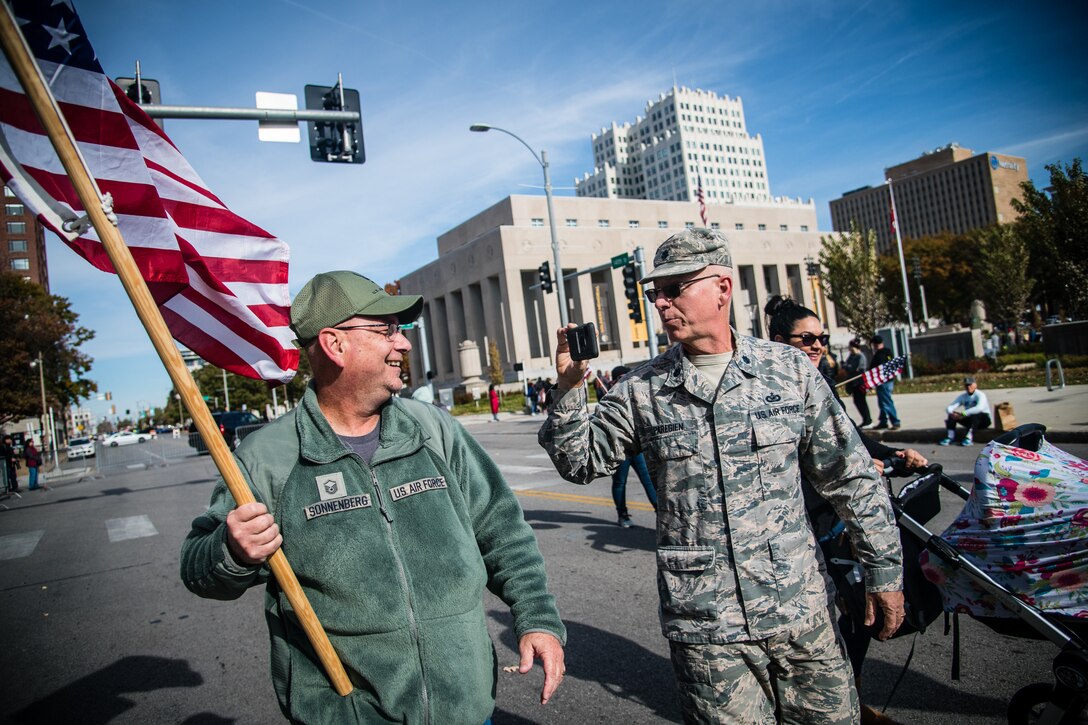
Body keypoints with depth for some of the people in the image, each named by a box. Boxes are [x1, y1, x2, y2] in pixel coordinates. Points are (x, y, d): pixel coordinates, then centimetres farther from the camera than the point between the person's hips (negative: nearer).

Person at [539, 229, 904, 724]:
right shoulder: (642, 389, -2)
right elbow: (580, 462, 1)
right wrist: (568, 388, -14)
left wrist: (884, 570, 6)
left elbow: (849, 477, 4)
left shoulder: (789, 371, -1)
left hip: (799, 610, 1)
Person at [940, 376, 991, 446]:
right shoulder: (962, 396, 0)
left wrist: (963, 414, -42)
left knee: (976, 415, -38)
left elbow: (979, 408, -38)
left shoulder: (980, 395, -17)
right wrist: (952, 413, -35)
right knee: (952, 415, -15)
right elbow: (949, 407, -10)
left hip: (983, 420, -5)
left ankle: (969, 437, -40)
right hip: (970, 420, 5)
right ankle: (950, 437, -23)